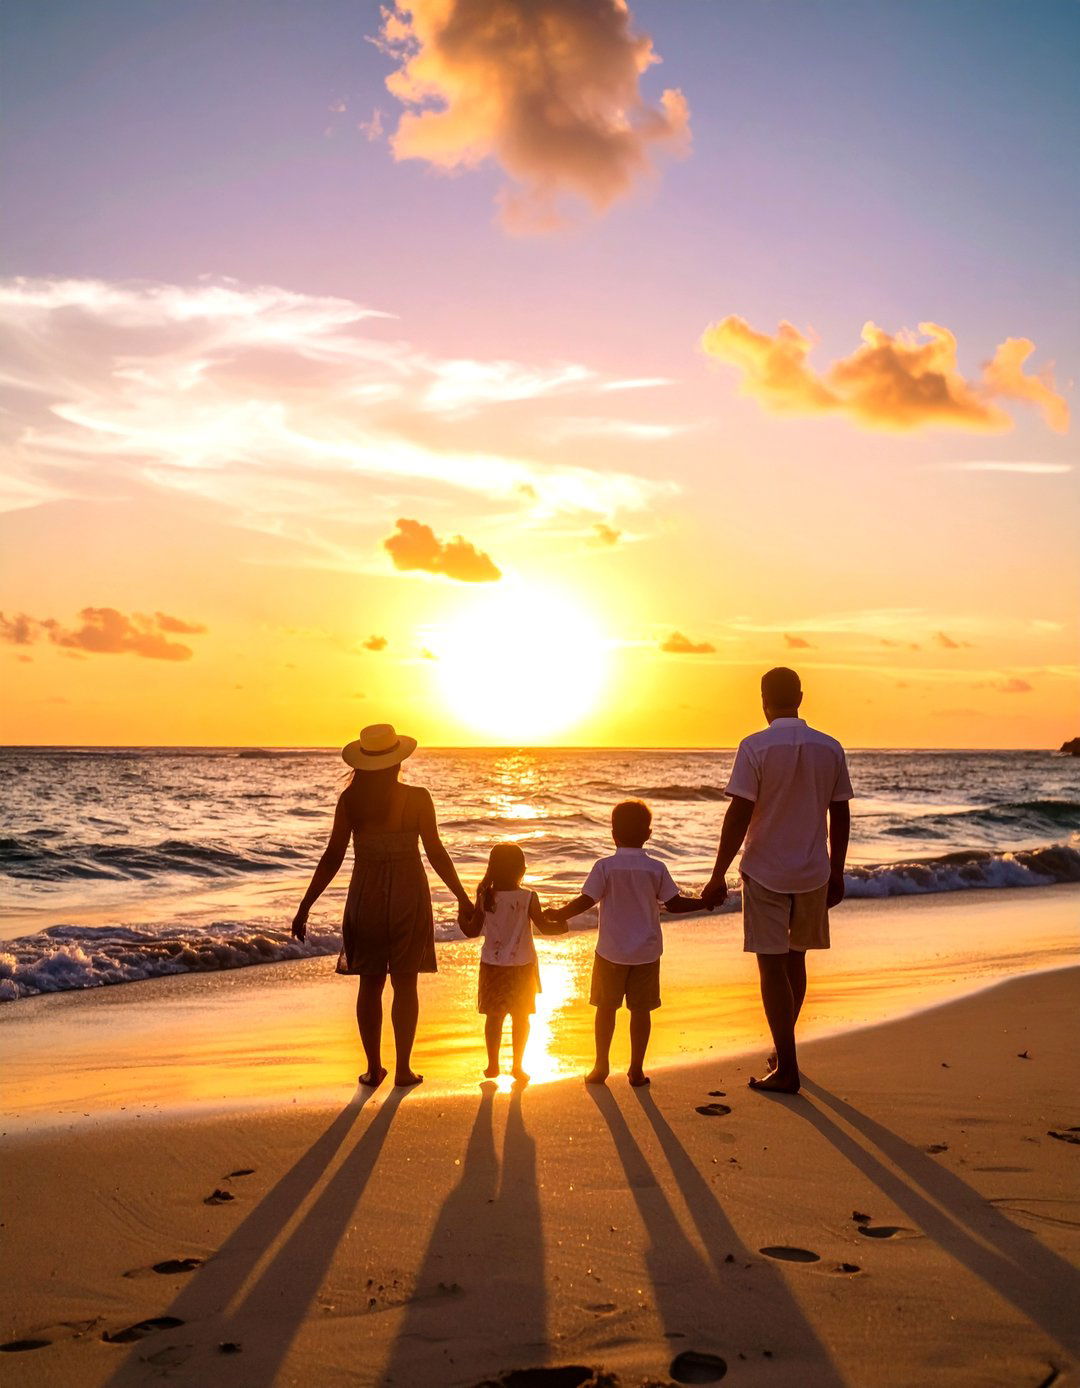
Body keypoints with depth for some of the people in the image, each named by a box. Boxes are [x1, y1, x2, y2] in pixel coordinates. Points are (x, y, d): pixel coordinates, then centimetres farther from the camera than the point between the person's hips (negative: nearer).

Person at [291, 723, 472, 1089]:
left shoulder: (349, 800, -6)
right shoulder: (417, 799, -10)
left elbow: (332, 858, -6)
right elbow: (436, 853, -8)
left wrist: (305, 907, 1)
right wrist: (463, 899, 3)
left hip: (365, 897, 2)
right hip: (408, 897, -1)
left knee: (370, 984, 12)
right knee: (405, 984, 8)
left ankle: (374, 1068, 15)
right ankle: (403, 1069, 12)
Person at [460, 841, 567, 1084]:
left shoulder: (485, 898, -9)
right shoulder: (528, 898, -14)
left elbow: (473, 931, -2)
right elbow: (544, 928, -8)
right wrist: (563, 927, 11)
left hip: (492, 965, 1)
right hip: (522, 965, -1)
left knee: (494, 1016, 12)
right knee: (521, 1017, 12)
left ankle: (493, 1065, 18)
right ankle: (517, 1066, 16)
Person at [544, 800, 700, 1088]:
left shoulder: (605, 867, -10)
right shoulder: (656, 869, -5)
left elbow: (586, 901, -11)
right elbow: (674, 903, -2)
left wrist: (558, 914, 4)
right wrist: (705, 902, 13)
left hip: (611, 952, -1)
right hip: (646, 952, 1)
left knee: (606, 1008, 10)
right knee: (641, 1010, 8)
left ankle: (601, 1066, 14)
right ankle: (636, 1070, 11)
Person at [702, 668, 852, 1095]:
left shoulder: (755, 747, -12)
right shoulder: (830, 748, 1)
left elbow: (739, 816, -14)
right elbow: (840, 817, 6)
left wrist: (718, 876, -8)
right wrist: (836, 874, 16)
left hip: (765, 871, -4)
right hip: (813, 873, 5)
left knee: (773, 967, 1)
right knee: (795, 960, 19)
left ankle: (787, 1069, 1)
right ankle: (783, 1051, 31)